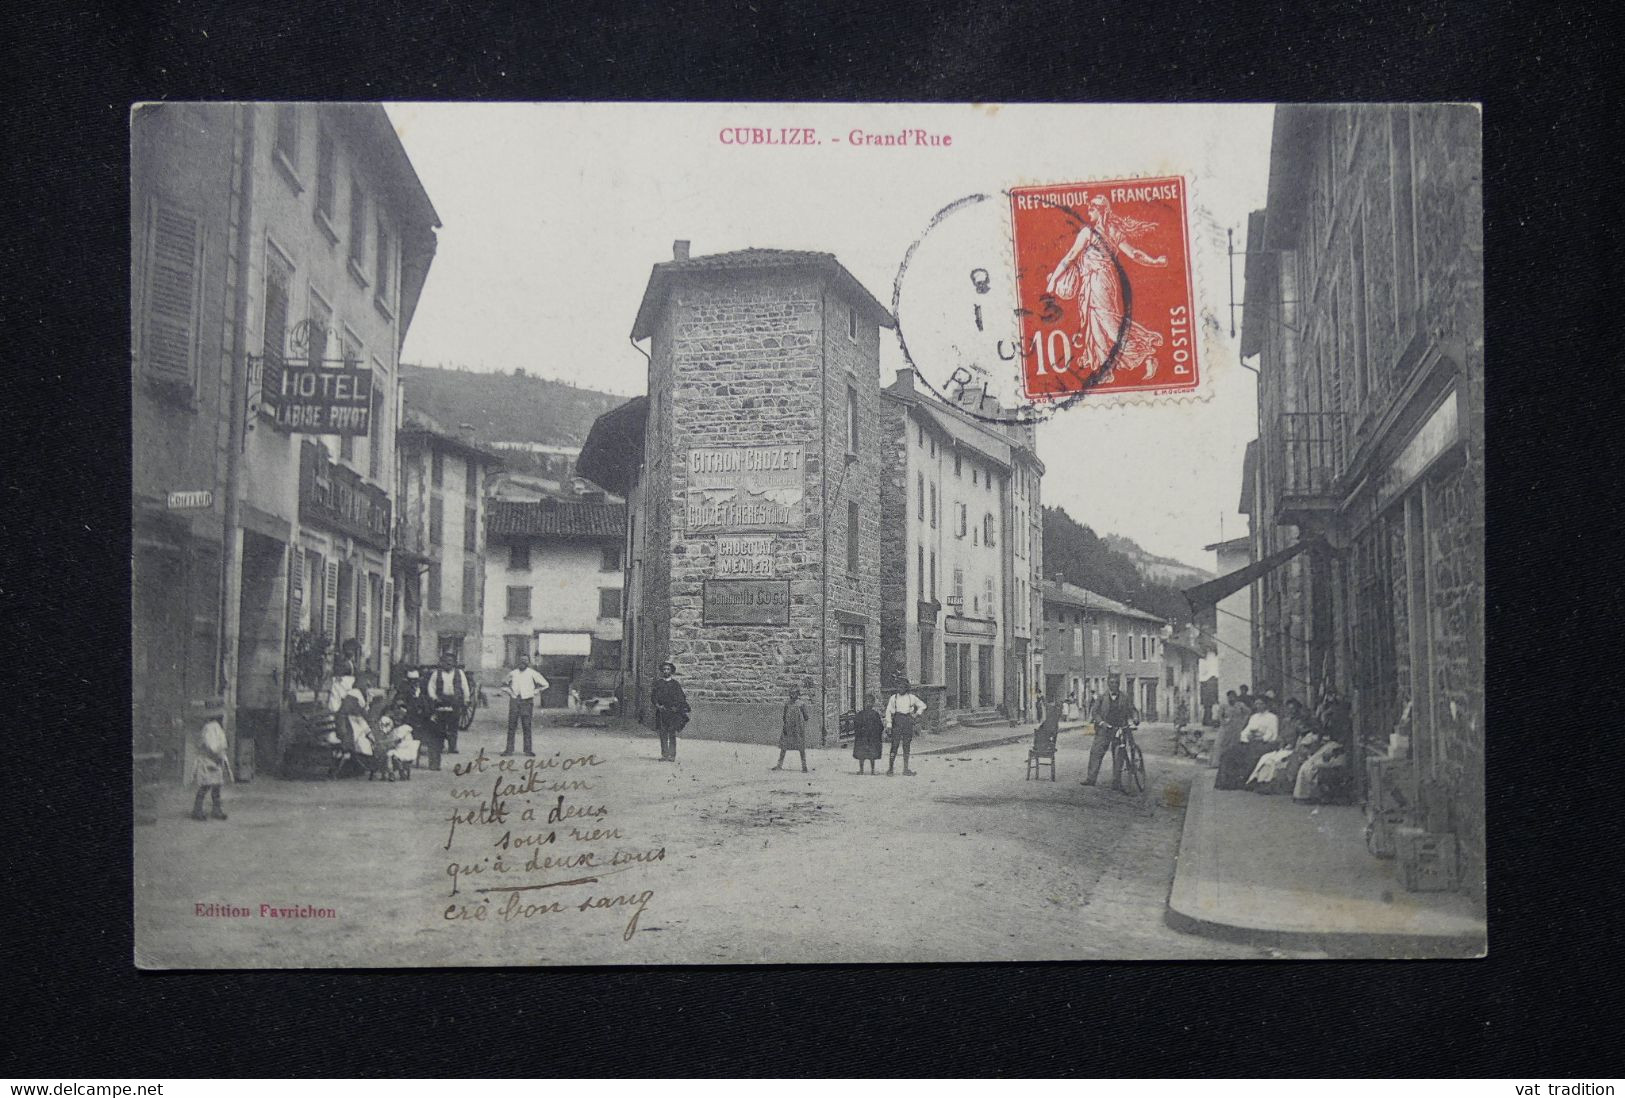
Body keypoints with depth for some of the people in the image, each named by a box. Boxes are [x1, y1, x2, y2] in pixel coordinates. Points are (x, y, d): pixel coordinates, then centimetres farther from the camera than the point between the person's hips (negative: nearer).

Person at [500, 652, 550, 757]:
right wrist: (508, 691, 9)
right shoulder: (513, 673, 12)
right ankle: (509, 749, 1)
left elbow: (545, 684, 7)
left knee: (527, 726, -3)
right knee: (511, 726, -1)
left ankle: (528, 749, 1)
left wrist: (534, 691, 2)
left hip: (526, 701, -2)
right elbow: (504, 684, 26)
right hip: (514, 700, 2)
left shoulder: (532, 673, 4)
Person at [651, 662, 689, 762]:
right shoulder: (658, 683, 10)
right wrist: (658, 705, -10)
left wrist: (676, 707, -12)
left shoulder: (675, 684, 6)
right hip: (661, 711, 2)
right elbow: (654, 696, 7)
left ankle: (672, 756, -2)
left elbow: (680, 698, 3)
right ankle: (664, 755, 4)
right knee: (663, 734, 1)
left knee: (672, 735, -4)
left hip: (673, 712, -2)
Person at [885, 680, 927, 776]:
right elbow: (888, 711, 3)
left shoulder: (911, 697, 6)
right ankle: (890, 768, -3)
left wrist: (916, 715, 6)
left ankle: (906, 769, 8)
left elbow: (923, 706, 17)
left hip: (908, 721, 2)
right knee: (895, 745, -7)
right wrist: (889, 724, -6)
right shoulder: (893, 698, 4)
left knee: (906, 746, 4)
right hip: (897, 720, -2)